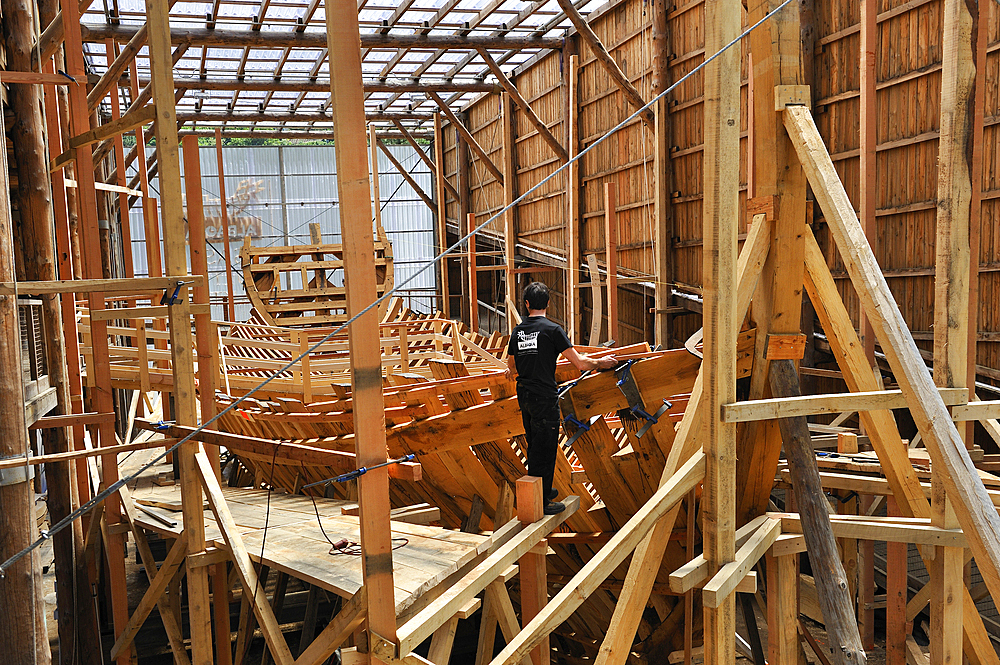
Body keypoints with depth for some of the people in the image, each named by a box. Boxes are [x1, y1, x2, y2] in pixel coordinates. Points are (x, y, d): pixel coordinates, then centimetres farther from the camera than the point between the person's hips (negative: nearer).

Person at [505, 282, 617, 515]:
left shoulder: (517, 331, 7)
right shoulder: (552, 329, -12)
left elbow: (512, 368, 21)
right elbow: (580, 363, -12)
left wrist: (513, 372, 45)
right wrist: (601, 362, 6)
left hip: (524, 395, 7)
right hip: (544, 396, -7)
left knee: (535, 447, 19)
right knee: (544, 449, 2)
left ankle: (542, 490, 34)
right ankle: (540, 503, 8)